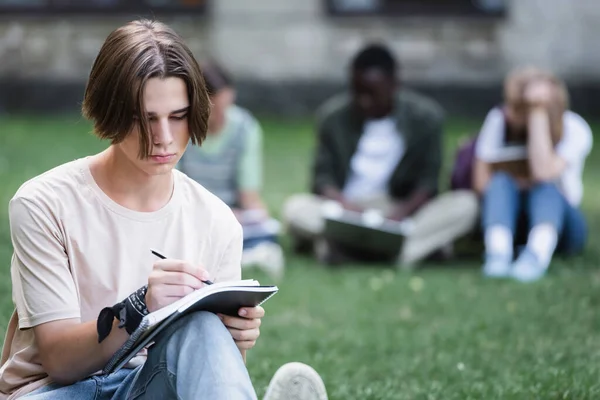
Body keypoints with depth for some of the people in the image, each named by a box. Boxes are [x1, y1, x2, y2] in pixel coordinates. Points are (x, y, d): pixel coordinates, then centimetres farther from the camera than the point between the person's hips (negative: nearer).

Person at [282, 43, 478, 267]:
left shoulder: (426, 116, -3)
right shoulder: (333, 115, -2)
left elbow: (428, 178, -5)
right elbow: (323, 175, -1)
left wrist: (401, 213, -25)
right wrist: (346, 206, -23)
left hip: (402, 210, 0)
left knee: (466, 204, -26)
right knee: (295, 208, -29)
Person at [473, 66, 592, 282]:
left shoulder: (574, 129, -14)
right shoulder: (499, 119, -8)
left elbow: (544, 172, -31)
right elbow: (481, 182, -9)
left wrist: (538, 115, -29)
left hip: (557, 218, -1)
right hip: (508, 217, 2)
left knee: (546, 188, -32)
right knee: (501, 183, -29)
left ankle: (538, 254, -60)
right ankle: (498, 255, -54)